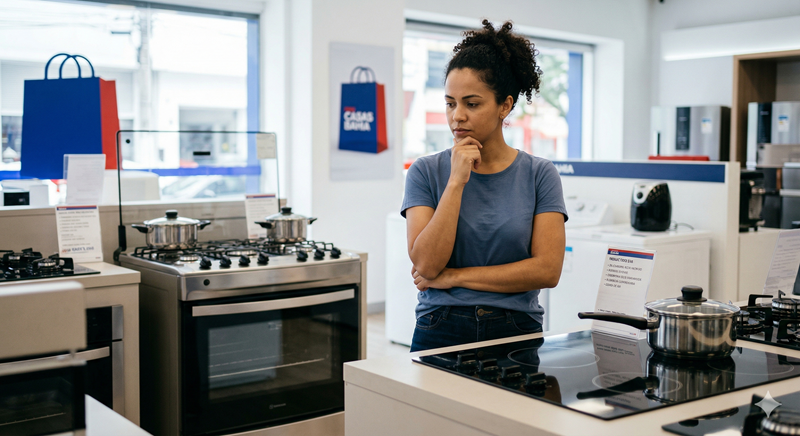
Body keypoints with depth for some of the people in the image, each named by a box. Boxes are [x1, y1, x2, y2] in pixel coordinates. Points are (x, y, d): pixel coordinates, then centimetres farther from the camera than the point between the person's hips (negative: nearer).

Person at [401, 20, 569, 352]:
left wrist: (453, 276, -5)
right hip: (441, 335, 0)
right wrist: (457, 180, -11)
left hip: (517, 334, 0)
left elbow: (547, 269, -5)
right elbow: (426, 263, -8)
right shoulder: (426, 172, 3)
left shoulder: (539, 175, 4)